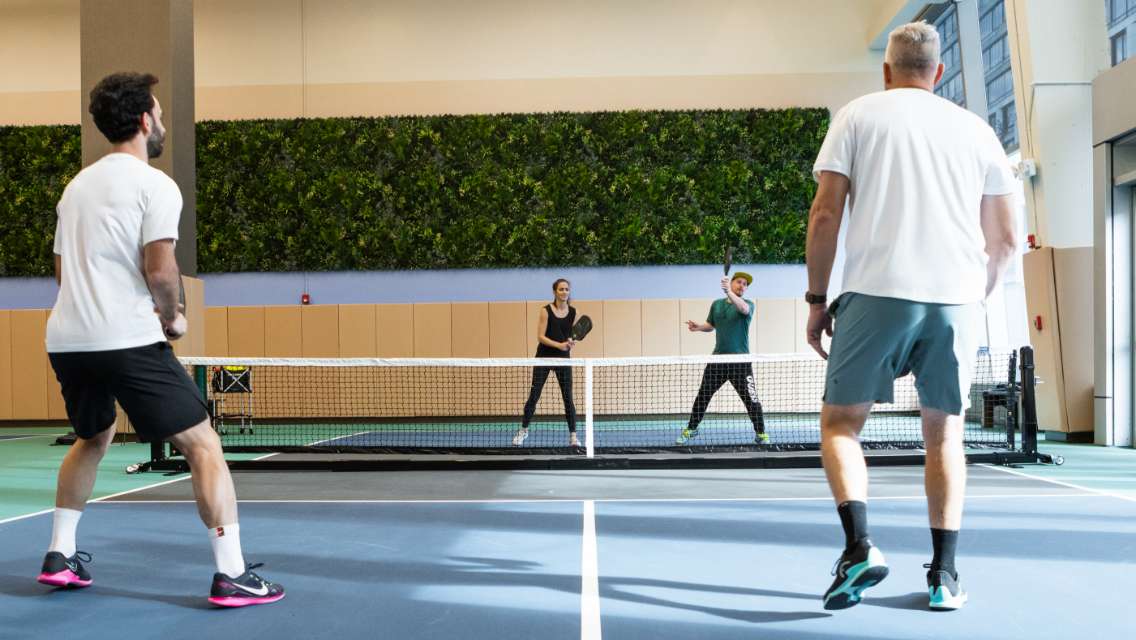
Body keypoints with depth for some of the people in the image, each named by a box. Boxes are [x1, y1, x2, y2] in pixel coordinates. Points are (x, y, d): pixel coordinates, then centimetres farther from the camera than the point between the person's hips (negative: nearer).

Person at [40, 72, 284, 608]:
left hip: (65, 338, 8)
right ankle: (232, 574, -6)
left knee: (93, 438, 30)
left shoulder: (77, 185, 19)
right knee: (203, 444, -2)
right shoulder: (155, 184, -5)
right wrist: (172, 317, 1)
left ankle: (60, 557, 32)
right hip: (128, 340, -8)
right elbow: (160, 270, -17)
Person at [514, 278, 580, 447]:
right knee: (533, 395, 2)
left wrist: (571, 342, -15)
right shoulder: (546, 310, -8)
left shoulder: (573, 312, 2)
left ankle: (573, 435, 8)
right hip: (544, 357, -2)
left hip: (563, 359, 2)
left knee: (568, 397, -1)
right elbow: (540, 336, -13)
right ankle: (523, 430, 20)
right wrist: (559, 345, -25)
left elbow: (573, 335, 8)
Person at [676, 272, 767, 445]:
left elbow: (744, 309, -28)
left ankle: (761, 434, 12)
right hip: (717, 359, 4)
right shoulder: (716, 304, 11)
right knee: (702, 396, 8)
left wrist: (729, 292, -42)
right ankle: (690, 429, 23)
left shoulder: (748, 304, -2)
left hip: (740, 361, -3)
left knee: (751, 399, -4)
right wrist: (698, 326, 2)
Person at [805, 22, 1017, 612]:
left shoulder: (858, 115, 9)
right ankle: (943, 574, 12)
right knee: (944, 433, 14)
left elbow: (825, 214, 0)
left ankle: (859, 545, -12)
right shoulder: (976, 129, 17)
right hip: (955, 298, 3)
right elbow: (1004, 239, 15)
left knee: (840, 422, 8)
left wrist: (816, 299, 6)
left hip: (876, 292, -3)